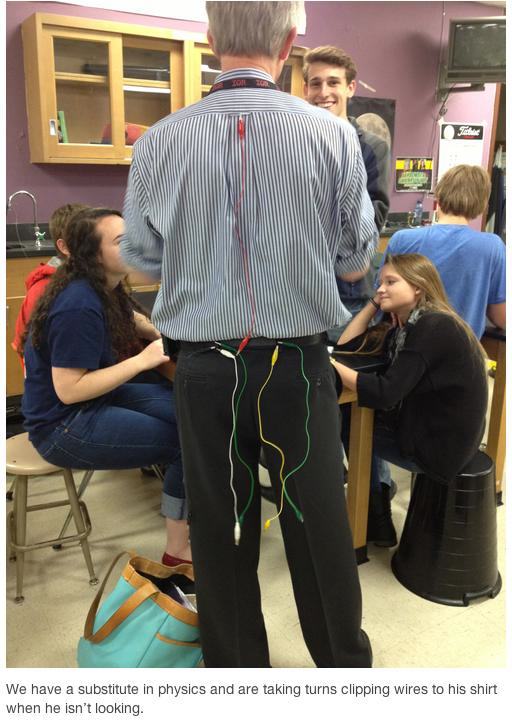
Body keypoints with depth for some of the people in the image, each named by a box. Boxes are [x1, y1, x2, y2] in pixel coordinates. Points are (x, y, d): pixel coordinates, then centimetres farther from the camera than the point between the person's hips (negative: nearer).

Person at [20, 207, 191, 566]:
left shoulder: (106, 288, 3)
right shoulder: (79, 306, -25)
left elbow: (130, 320, 26)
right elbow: (68, 390, -25)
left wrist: (159, 333, 5)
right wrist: (142, 360, -24)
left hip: (96, 399, 9)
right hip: (63, 427, -9)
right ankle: (177, 553, 1)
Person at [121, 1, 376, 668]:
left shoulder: (159, 142, -7)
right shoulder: (333, 136, -8)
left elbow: (141, 255, 5)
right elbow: (357, 258, 0)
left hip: (204, 370, 1)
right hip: (299, 367, 0)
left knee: (220, 530, 16)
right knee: (319, 524, 16)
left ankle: (235, 662, 37)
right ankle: (344, 658, 39)